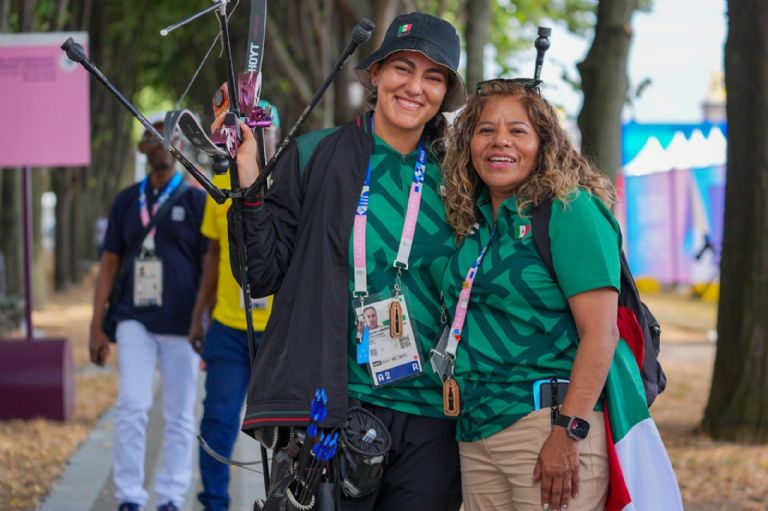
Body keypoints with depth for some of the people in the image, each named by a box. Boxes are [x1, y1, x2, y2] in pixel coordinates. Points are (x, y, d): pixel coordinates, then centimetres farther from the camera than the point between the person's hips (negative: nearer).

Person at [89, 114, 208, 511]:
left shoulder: (195, 200, 2)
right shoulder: (126, 201, 10)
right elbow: (109, 264, 12)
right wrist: (96, 327, 7)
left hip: (181, 325, -2)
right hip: (135, 320, 2)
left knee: (179, 414, 2)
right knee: (132, 406, -10)